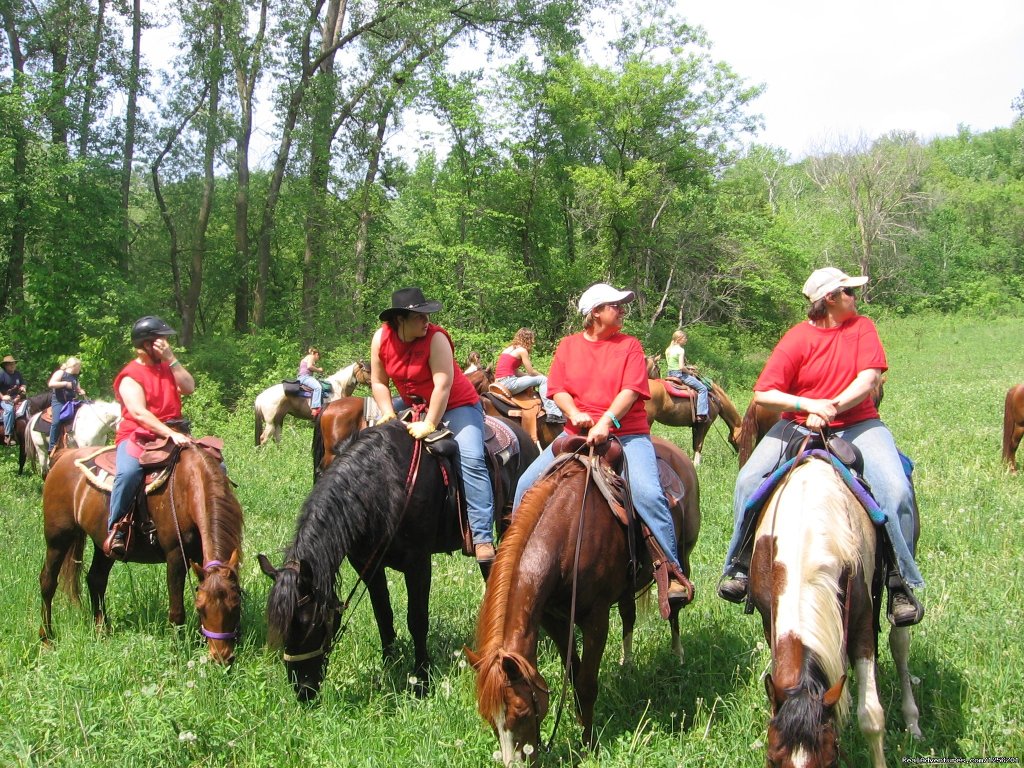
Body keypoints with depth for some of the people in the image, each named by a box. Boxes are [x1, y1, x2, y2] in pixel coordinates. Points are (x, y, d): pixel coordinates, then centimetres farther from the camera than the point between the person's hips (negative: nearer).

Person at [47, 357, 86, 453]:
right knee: (57, 421, -25)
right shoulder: (60, 373, -3)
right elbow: (51, 384, -16)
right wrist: (65, 384, -17)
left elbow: (78, 390, 29)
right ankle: (52, 446, -20)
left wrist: (81, 392, 6)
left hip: (70, 402, 8)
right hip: (58, 402, -8)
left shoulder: (75, 377, 19)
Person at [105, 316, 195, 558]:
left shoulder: (168, 367, 16)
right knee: (129, 471, -36)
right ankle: (115, 529, -22)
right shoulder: (131, 376, -7)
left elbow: (189, 388, -2)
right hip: (137, 435, -6)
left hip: (173, 433, 6)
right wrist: (171, 434, -33)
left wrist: (171, 358, -8)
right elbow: (139, 413, -22)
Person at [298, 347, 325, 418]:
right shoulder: (311, 357, 1)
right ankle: (315, 408, -48)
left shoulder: (305, 359, 29)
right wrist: (318, 370, -5)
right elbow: (309, 366, -17)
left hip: (301, 377, 11)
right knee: (318, 387, -33)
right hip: (305, 376, -11)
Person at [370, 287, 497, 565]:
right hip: (413, 405, 6)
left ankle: (483, 538, -27)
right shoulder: (381, 338, -9)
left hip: (456, 405, -6)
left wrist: (429, 425, -30)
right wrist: (388, 414, -12)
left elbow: (443, 386, -28)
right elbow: (379, 382, 0)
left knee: (471, 460, -23)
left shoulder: (436, 338, -23)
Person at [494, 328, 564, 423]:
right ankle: (552, 413, -7)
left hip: (500, 382, 9)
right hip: (508, 382, -9)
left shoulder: (509, 349, 21)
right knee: (543, 380, -1)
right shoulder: (522, 350, -5)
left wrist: (540, 375, 17)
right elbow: (531, 372, -2)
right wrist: (542, 375, 18)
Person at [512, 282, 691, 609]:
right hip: (577, 434, 3)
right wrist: (575, 413, -16)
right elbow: (557, 389, 4)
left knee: (647, 492, -27)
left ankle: (672, 571, -18)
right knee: (528, 483, -9)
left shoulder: (629, 345, 6)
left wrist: (606, 422, -22)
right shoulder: (568, 345, 12)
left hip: (627, 434, -3)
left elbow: (630, 390, -8)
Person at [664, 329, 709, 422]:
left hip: (671, 374, 10)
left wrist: (687, 368, 14)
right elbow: (681, 367, -23)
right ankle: (701, 414, -14)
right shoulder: (681, 350, -16)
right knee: (703, 388, -6)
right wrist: (690, 373, -7)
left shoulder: (668, 350, 10)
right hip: (680, 375, -9)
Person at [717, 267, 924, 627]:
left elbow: (868, 379, -10)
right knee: (749, 479, -19)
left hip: (857, 424, 1)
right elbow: (762, 395, -12)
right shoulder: (797, 339, -7)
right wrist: (810, 405, -25)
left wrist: (831, 408, -21)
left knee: (896, 488, -23)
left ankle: (901, 582, -10)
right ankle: (740, 564, 1)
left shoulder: (862, 327, 2)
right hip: (798, 425, -1)